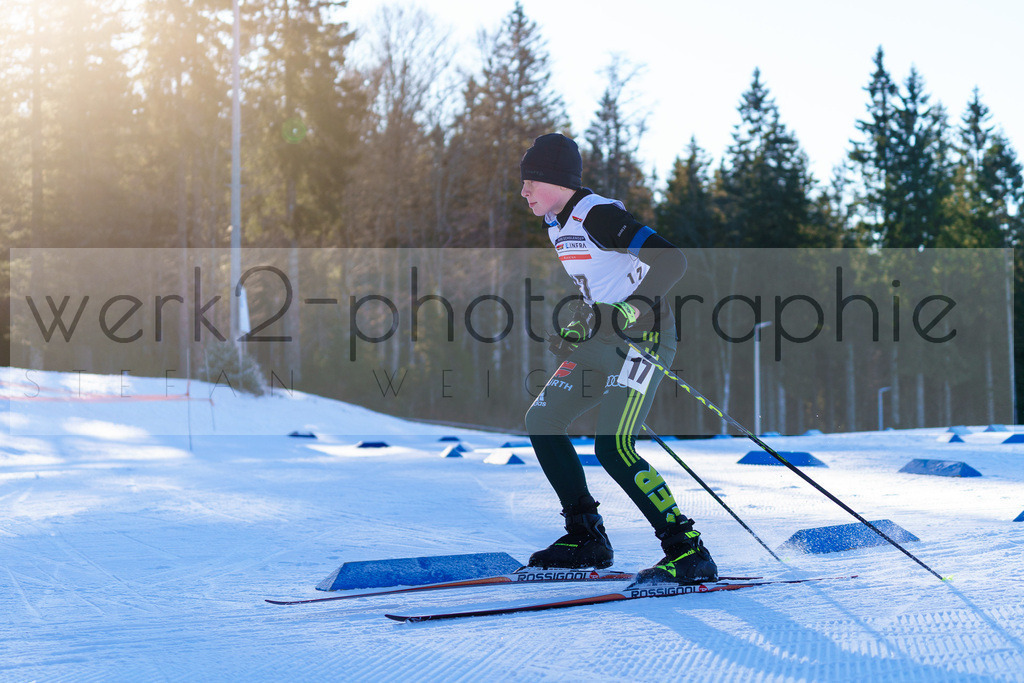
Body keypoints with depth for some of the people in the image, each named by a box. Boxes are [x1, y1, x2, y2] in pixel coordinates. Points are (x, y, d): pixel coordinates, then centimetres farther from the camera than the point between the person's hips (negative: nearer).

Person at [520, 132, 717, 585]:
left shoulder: (599, 215, -17)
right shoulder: (556, 223, 13)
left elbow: (671, 261, -26)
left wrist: (627, 313, -31)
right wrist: (576, 329, 16)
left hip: (644, 336, -10)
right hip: (602, 339, 10)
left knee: (613, 449, -20)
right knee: (541, 421, 9)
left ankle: (689, 553, -12)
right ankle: (587, 538, 17)